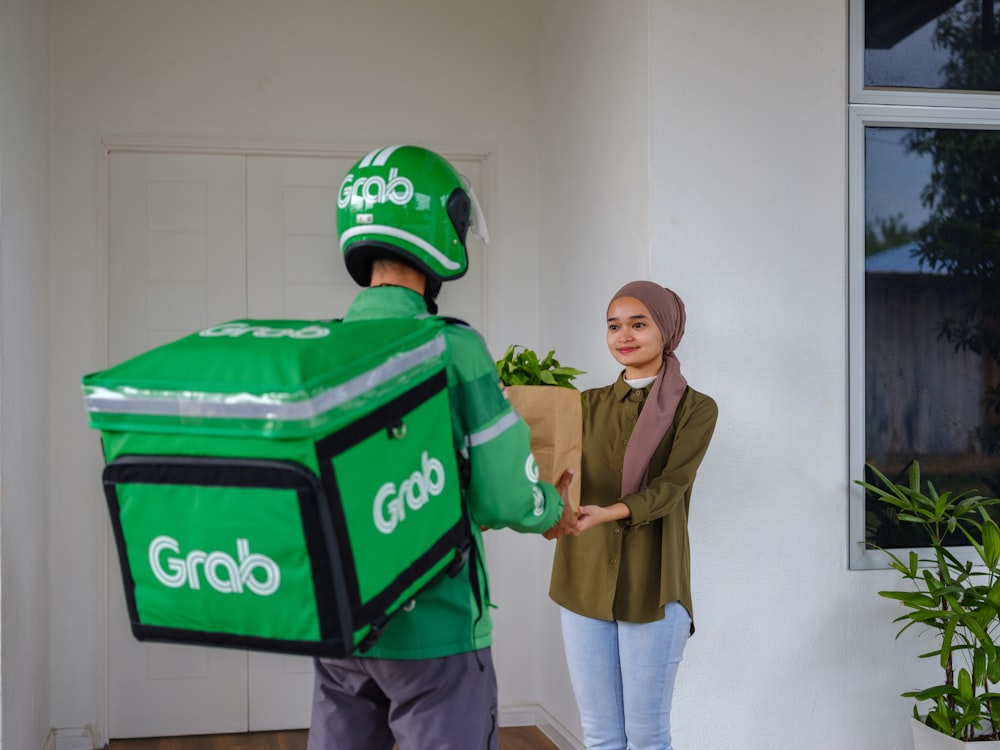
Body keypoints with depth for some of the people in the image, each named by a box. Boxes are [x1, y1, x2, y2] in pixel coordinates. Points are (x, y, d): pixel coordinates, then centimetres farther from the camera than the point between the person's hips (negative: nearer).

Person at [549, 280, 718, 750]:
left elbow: (670, 487, -13)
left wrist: (610, 512, -31)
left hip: (652, 586, -3)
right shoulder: (589, 405, 11)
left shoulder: (695, 409, 0)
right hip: (584, 582, 3)